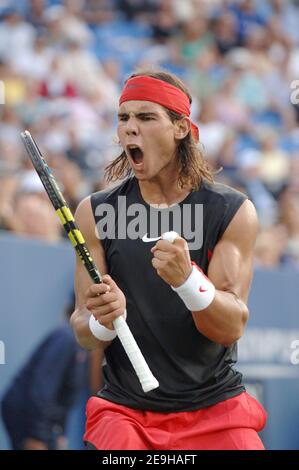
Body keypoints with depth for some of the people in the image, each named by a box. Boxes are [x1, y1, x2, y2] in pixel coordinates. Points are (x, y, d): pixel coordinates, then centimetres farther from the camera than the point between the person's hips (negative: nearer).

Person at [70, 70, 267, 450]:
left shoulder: (233, 212, -4)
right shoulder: (95, 212, 1)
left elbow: (232, 327, -11)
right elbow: (83, 330, 0)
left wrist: (187, 279, -30)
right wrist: (102, 322, -23)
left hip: (215, 409, 0)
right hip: (125, 410, 1)